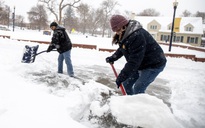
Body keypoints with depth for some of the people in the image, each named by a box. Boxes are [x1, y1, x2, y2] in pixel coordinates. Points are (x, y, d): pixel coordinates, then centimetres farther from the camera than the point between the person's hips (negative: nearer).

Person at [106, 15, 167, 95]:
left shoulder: (137, 36, -32)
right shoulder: (125, 34, -1)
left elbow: (134, 61, -32)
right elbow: (122, 49, 17)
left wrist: (121, 77, -27)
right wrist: (112, 58, 3)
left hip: (153, 65, -9)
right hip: (140, 64, 10)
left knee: (138, 89, -14)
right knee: (126, 84, 9)